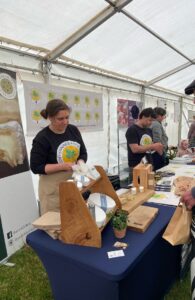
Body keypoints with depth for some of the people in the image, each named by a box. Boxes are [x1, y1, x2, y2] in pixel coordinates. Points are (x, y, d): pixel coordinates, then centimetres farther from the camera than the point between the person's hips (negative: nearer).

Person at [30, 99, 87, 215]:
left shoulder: (74, 130, 0)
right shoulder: (42, 138, -16)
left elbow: (83, 153, 9)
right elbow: (36, 167, -14)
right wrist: (63, 166, -23)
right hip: (53, 186, -5)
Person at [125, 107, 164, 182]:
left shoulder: (149, 130, 11)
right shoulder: (132, 130, -12)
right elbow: (135, 149, -22)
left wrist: (156, 147, -4)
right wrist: (153, 146, -19)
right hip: (136, 167, -7)